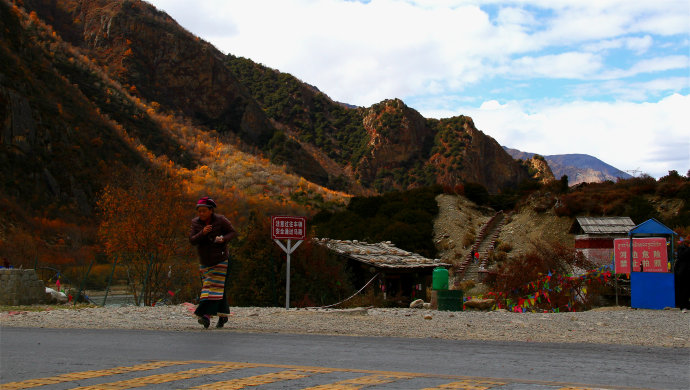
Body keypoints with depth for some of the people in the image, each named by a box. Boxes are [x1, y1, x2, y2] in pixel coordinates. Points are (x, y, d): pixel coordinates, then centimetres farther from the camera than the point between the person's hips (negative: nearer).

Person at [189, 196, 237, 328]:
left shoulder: (220, 220, -9)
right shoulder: (196, 222, 2)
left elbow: (233, 232, -1)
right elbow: (192, 240, -6)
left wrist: (223, 238, -20)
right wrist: (202, 233, -24)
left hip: (220, 260, -5)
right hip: (204, 262, 5)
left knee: (215, 286, -12)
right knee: (207, 286, 5)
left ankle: (206, 315, -21)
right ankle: (223, 315, 17)